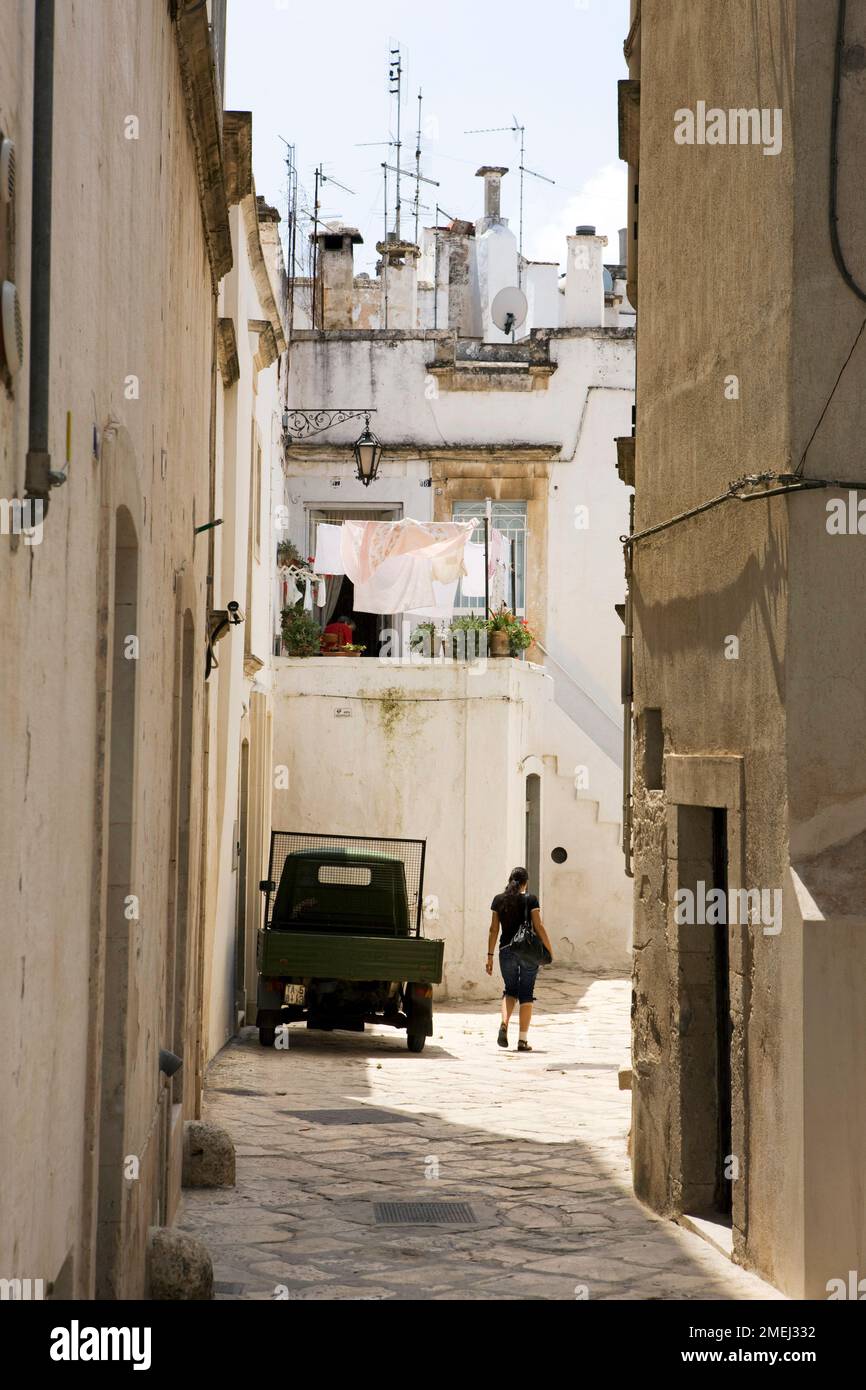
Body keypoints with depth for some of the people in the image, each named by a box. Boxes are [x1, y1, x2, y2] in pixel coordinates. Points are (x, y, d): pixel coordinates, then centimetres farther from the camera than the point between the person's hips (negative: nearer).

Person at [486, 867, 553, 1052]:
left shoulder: (499, 900, 4)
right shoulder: (530, 899, -4)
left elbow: (493, 929, 5)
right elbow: (539, 927, -8)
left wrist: (490, 956, 9)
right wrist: (549, 951, 0)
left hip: (506, 951, 2)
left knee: (510, 990, 18)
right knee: (526, 994, 5)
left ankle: (504, 1023, -9)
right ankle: (523, 1040, 2)